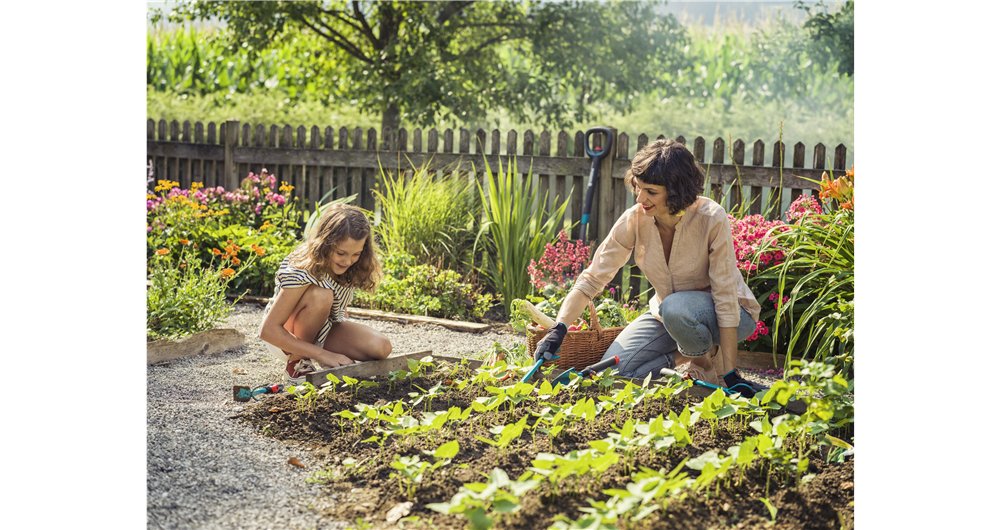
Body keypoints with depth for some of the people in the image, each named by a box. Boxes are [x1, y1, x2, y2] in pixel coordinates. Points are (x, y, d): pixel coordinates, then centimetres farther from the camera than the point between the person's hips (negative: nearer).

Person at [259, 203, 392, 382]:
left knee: (381, 348, -20)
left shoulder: (351, 267, -14)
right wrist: (323, 355, -33)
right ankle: (297, 361, -14)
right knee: (320, 295, -35)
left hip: (323, 330, 6)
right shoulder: (301, 271, -32)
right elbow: (268, 330, -32)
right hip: (288, 337, -6)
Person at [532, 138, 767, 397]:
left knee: (675, 307, -37)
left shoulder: (711, 219, -28)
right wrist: (558, 329, -28)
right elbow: (592, 278, -14)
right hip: (668, 315, 4)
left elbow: (725, 297, -27)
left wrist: (730, 374, -28)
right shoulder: (634, 219, -17)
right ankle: (683, 359, 7)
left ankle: (709, 359, -7)